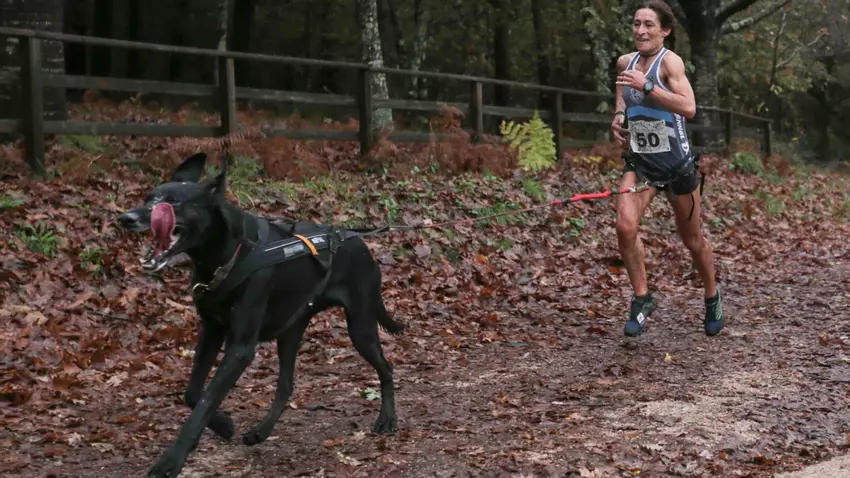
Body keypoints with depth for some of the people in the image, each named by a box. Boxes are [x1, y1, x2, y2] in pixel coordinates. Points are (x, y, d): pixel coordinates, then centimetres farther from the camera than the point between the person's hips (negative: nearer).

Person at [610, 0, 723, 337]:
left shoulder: (669, 61, -16)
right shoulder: (625, 62, 2)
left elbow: (688, 108, -30)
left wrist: (646, 86, -34)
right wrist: (618, 117, 1)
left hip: (677, 164, -4)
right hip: (639, 161, 4)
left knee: (692, 239, 10)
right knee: (625, 226, -19)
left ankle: (712, 299, 36)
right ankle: (642, 298, 0)